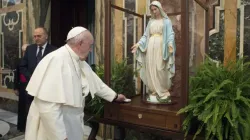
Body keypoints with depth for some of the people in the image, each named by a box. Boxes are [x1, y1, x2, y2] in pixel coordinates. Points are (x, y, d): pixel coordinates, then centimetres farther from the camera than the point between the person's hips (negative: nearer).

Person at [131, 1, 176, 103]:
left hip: (161, 46, -4)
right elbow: (145, 35, 15)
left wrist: (170, 44, -22)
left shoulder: (166, 21, 9)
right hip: (150, 46, 4)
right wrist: (138, 44, 0)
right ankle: (154, 92, 5)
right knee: (151, 70, 0)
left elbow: (170, 34, -2)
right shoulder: (150, 22, 20)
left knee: (160, 70, -8)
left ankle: (163, 92, 1)